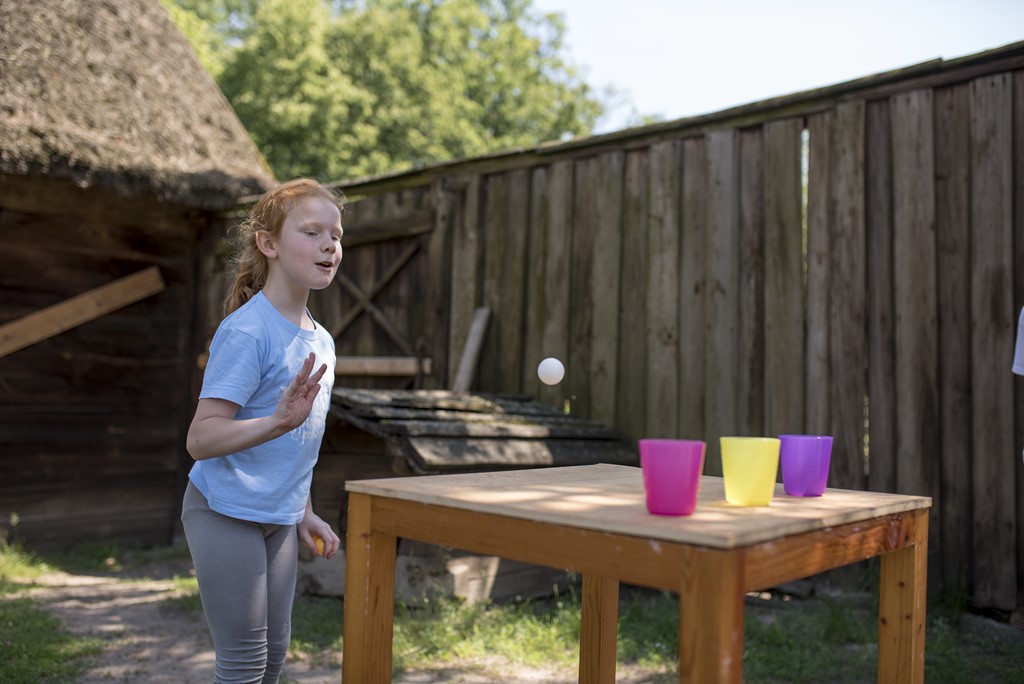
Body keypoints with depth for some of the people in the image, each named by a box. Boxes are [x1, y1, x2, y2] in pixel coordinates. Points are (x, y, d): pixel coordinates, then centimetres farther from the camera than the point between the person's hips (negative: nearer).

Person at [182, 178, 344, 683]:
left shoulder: (321, 341, 5)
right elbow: (200, 440, -26)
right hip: (226, 514, -8)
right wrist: (278, 422, -41)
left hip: (278, 518, 8)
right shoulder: (247, 331, -20)